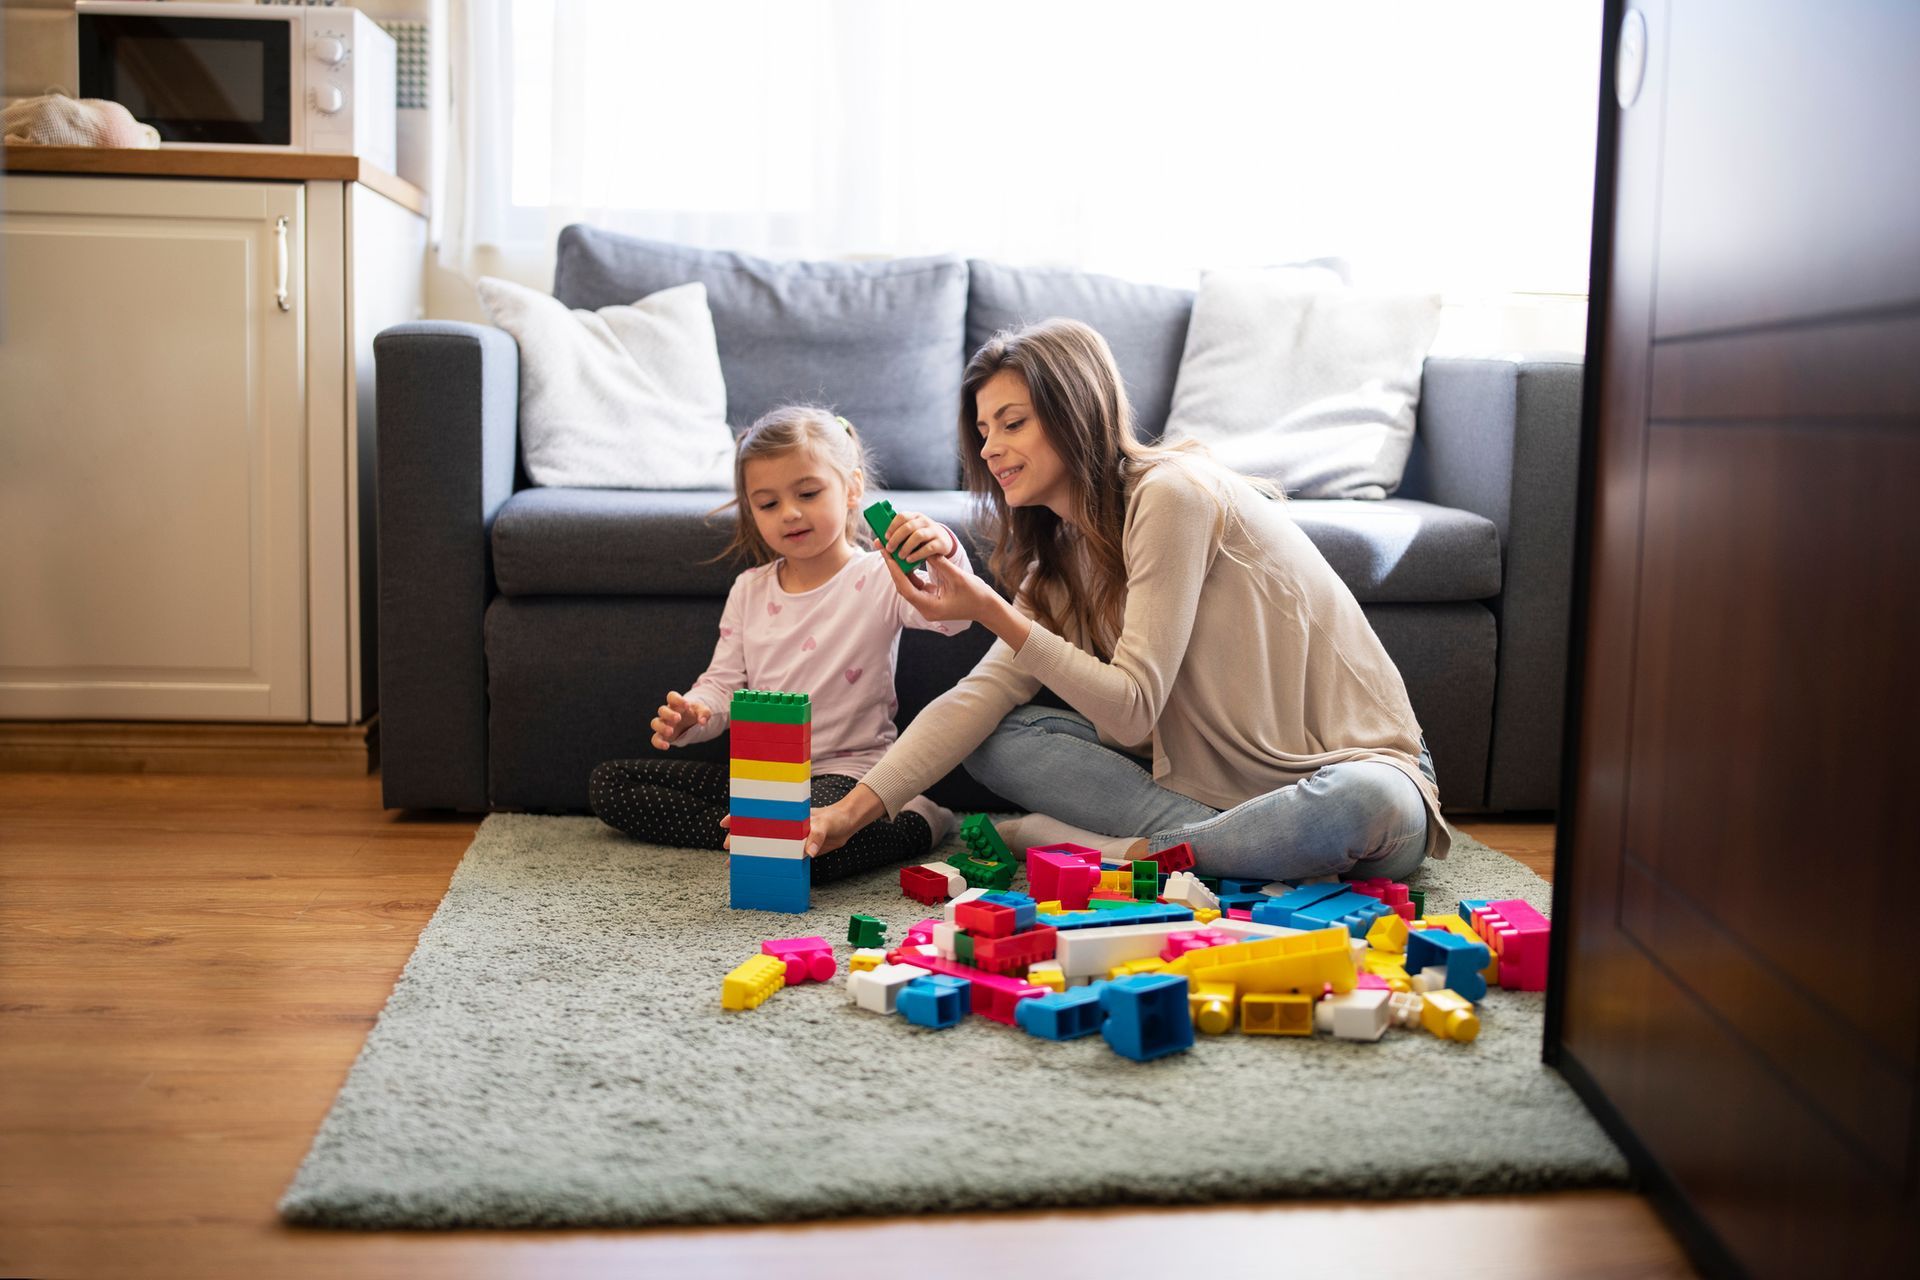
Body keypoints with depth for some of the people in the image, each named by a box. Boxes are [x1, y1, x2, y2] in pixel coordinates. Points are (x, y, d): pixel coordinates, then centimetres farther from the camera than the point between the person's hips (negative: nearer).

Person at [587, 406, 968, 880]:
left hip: (843, 771, -8)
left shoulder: (877, 579, -8)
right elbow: (724, 682, 14)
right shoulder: (749, 590, 11)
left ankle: (914, 824, -11)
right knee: (608, 783, -1)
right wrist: (691, 714, -10)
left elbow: (952, 615, -26)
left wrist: (944, 553, -48)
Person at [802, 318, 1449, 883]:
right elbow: (979, 696, -2)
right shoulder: (1062, 557, 7)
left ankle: (1151, 854, -23)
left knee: (1364, 805, -43)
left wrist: (993, 612, -24)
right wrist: (856, 807, -12)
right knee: (999, 737, -8)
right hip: (1222, 771, 7)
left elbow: (1133, 709, -21)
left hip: (1358, 763, -6)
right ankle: (1219, 840, -17)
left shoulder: (1172, 493, -18)